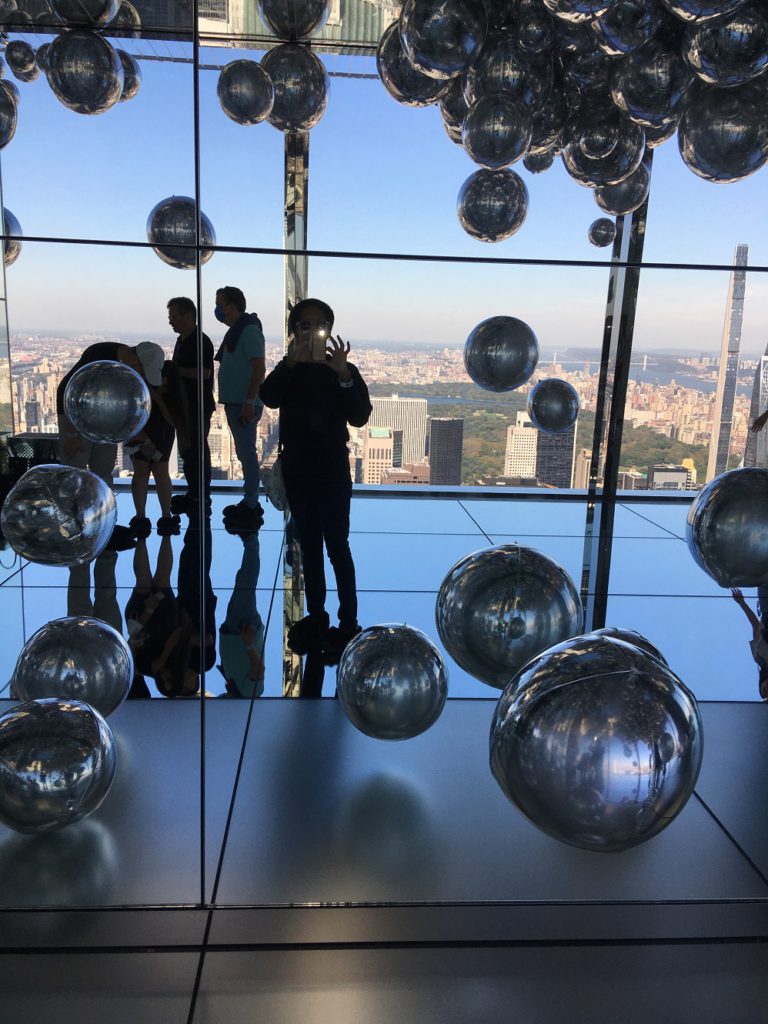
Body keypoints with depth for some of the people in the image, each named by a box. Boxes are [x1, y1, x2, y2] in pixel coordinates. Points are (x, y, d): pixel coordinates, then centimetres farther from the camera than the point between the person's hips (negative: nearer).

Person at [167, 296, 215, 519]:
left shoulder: (201, 341, -14)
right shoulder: (182, 340, 15)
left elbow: (203, 373, -24)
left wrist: (175, 369, -19)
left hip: (199, 406, -10)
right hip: (184, 405, 10)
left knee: (196, 451, -5)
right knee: (186, 451, 14)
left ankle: (202, 499, 3)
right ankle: (193, 495, 24)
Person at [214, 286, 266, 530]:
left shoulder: (249, 330, -12)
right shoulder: (235, 331, 18)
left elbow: (259, 369, -19)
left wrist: (249, 402, -23)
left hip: (245, 404, -10)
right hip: (234, 401, 10)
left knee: (247, 454, -7)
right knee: (244, 453, 14)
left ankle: (251, 510, -3)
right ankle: (249, 503, 22)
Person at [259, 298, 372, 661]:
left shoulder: (344, 370, -3)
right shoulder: (287, 371, 5)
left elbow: (360, 417, -17)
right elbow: (268, 398, -17)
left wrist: (344, 375, -31)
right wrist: (290, 362, -32)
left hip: (332, 471, -4)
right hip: (296, 470, 4)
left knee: (337, 546, -6)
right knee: (309, 545, 11)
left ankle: (349, 623, -1)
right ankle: (315, 616, 20)